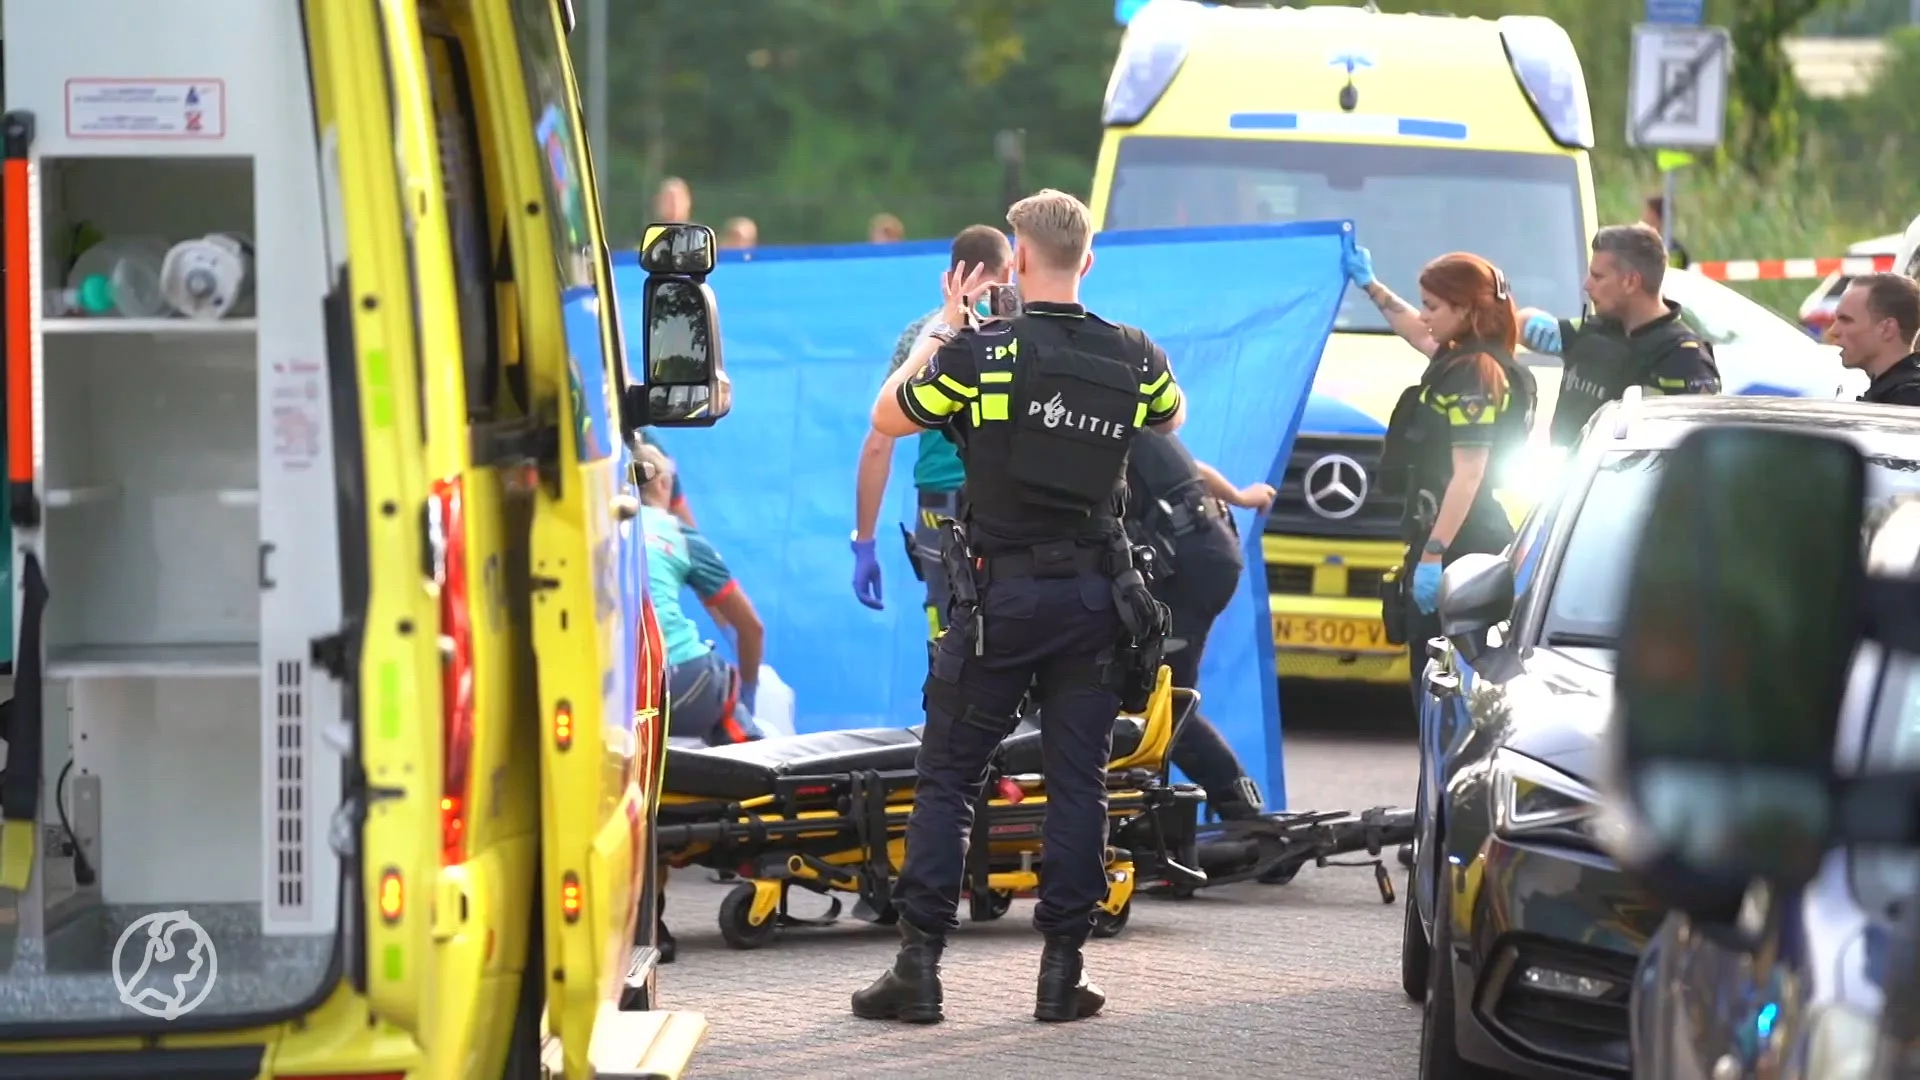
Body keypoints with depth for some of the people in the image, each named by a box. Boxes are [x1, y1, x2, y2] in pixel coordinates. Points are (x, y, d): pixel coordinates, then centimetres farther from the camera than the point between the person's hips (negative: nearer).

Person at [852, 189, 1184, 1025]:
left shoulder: (980, 355, -11)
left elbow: (888, 418, 3)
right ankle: (1063, 969, 5)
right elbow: (1171, 417, 24)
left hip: (1000, 593, -3)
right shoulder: (1132, 357, 0)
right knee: (1077, 780, 7)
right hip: (1094, 595, 3)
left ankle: (919, 963, 0)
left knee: (947, 776, 4)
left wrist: (939, 332, 14)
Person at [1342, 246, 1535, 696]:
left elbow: (1468, 475, -20)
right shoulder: (1459, 360, 15)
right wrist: (1371, 287, 48)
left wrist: (1434, 554, -22)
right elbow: (1421, 336, 40)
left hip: (1460, 550, -10)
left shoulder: (1475, 373, -14)